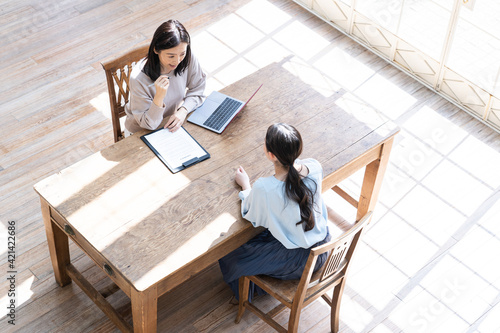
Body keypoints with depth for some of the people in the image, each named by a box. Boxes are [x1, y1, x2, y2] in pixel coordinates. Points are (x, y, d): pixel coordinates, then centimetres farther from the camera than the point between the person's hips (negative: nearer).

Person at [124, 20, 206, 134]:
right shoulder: (138, 78, -31)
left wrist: (183, 111, -21)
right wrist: (159, 98, -39)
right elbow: (147, 124, -22)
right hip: (142, 132, -2)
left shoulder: (187, 58, -19)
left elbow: (197, 90, -2)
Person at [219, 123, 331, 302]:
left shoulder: (264, 189, -33)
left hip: (296, 261, -6)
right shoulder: (314, 167, -19)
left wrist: (245, 185, 5)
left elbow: (252, 217, -9)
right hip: (323, 246, 6)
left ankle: (245, 294, 47)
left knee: (229, 256, 18)